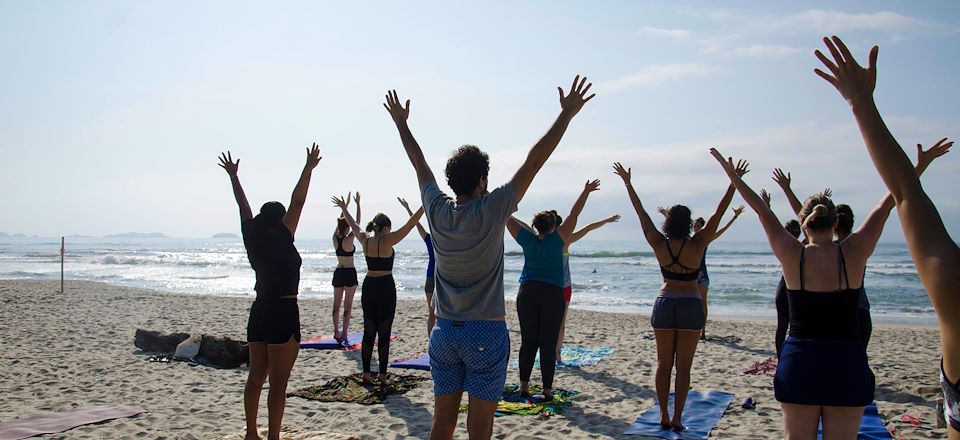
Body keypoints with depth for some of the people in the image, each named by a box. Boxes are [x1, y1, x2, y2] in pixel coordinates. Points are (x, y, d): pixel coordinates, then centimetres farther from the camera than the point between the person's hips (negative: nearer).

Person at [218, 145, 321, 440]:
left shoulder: (252, 237, 5)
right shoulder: (282, 239, -11)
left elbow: (243, 205, 15)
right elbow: (297, 203, -16)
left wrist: (233, 175, 25)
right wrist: (309, 169, -16)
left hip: (259, 311, 8)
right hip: (283, 313, -7)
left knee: (256, 377, 13)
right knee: (278, 383, -4)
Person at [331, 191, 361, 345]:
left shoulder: (335, 238, 0)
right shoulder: (348, 240, -14)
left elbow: (340, 221, 12)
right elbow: (357, 223, -9)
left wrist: (346, 205, 17)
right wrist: (358, 204, -5)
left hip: (338, 273, 6)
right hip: (350, 273, -6)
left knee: (337, 304, 11)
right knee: (348, 305, -2)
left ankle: (337, 331, 15)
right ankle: (344, 333, -5)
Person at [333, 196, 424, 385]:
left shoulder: (365, 240, 3)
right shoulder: (387, 241, -12)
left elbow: (353, 224, 21)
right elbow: (410, 224, -15)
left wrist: (343, 208, 37)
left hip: (368, 287, 6)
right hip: (385, 287, -6)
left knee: (369, 332, 10)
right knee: (384, 333, -1)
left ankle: (366, 373, 13)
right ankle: (382, 375, 2)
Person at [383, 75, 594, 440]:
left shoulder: (437, 211, -1)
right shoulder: (491, 211, -13)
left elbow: (419, 163, 14)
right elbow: (534, 160, -12)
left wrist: (401, 123, 29)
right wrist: (567, 113, -7)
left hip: (443, 331, 5)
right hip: (486, 332, -5)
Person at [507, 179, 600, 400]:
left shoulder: (528, 239, 3)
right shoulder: (556, 240, -4)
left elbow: (507, 218, 8)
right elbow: (574, 215, -4)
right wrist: (586, 191, -1)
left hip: (527, 293, 3)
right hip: (552, 295, -3)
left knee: (527, 342, 7)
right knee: (548, 344, -1)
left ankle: (524, 386, 10)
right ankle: (547, 390, 1)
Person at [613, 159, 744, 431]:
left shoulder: (659, 245, -5)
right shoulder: (697, 245, -10)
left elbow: (641, 213, 1)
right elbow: (718, 214, -9)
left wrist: (627, 182, 8)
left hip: (664, 304, 2)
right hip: (690, 306, -2)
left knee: (664, 364, 10)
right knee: (683, 367, 4)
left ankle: (664, 416, 11)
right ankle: (676, 417, 5)